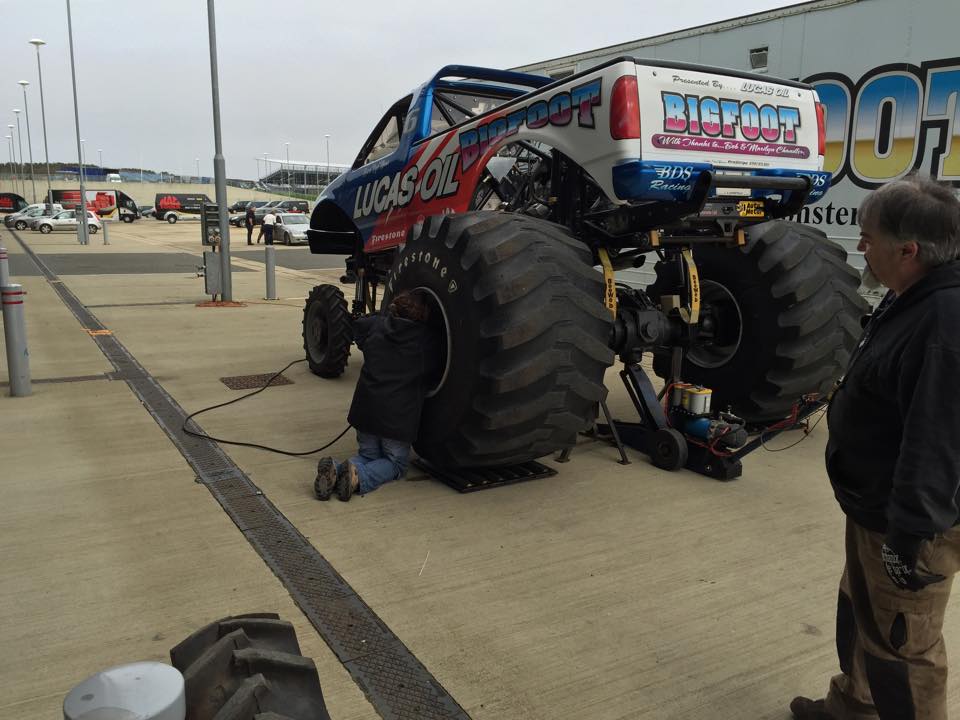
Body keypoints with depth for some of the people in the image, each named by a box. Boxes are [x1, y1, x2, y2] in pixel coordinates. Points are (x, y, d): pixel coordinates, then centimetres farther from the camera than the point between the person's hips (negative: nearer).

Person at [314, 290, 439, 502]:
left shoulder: (377, 325, 4)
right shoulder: (427, 339, -5)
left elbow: (357, 327, 25)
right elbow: (433, 370, 8)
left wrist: (387, 314, 32)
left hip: (365, 408, 4)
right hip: (399, 415, -4)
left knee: (368, 454, 24)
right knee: (396, 462, 17)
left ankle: (335, 470, -8)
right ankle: (359, 476, -13)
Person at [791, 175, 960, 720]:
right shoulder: (914, 298, 6)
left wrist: (909, 534, -26)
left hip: (904, 523, -10)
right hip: (876, 507, 11)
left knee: (900, 644, 6)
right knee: (859, 617, 26)